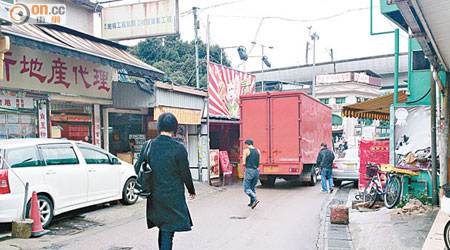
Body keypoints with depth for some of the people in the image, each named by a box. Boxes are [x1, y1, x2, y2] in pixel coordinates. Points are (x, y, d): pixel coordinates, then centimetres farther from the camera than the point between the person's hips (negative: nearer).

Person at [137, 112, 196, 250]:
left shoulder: (149, 146, -2)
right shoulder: (179, 149, -14)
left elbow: (138, 169, 4)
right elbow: (185, 174, -7)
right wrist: (192, 191, 10)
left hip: (155, 196, 5)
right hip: (173, 197, -5)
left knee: (162, 228, 21)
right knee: (168, 231, 1)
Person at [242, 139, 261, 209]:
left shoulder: (246, 150, -7)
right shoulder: (258, 150, 8)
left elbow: (244, 163, -9)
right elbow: (259, 162, 10)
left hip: (249, 171, -5)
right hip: (256, 171, 6)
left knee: (247, 189, 1)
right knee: (252, 188, 18)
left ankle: (255, 199, -17)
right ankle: (252, 203, 19)